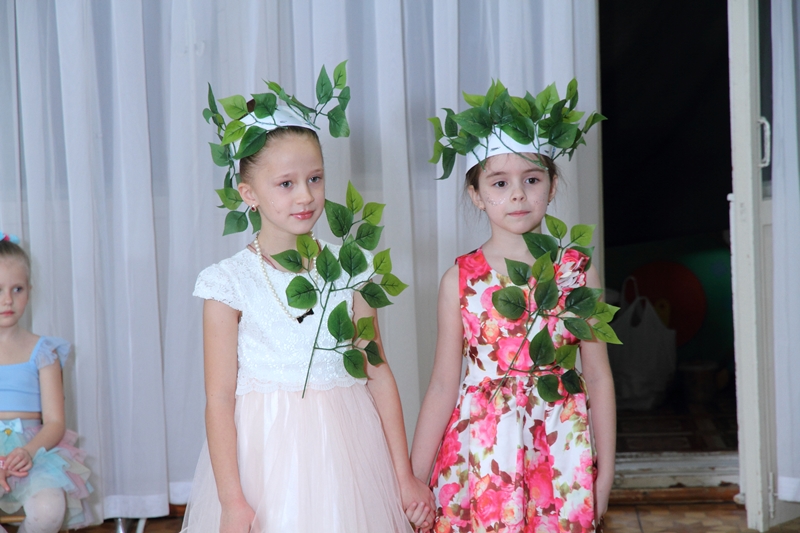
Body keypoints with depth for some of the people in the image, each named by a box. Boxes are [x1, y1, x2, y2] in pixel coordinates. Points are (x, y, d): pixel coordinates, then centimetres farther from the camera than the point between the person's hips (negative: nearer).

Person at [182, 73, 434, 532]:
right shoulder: (230, 281, -6)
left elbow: (379, 374, 4)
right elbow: (220, 398, -7)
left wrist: (405, 477, 3)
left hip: (344, 455, 2)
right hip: (268, 460, -2)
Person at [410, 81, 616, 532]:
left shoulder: (578, 271, 0)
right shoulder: (461, 278, -2)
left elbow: (599, 378, 3)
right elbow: (444, 385, 1)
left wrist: (605, 476, 3)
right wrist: (414, 481, 0)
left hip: (560, 453, 1)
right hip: (480, 452, 0)